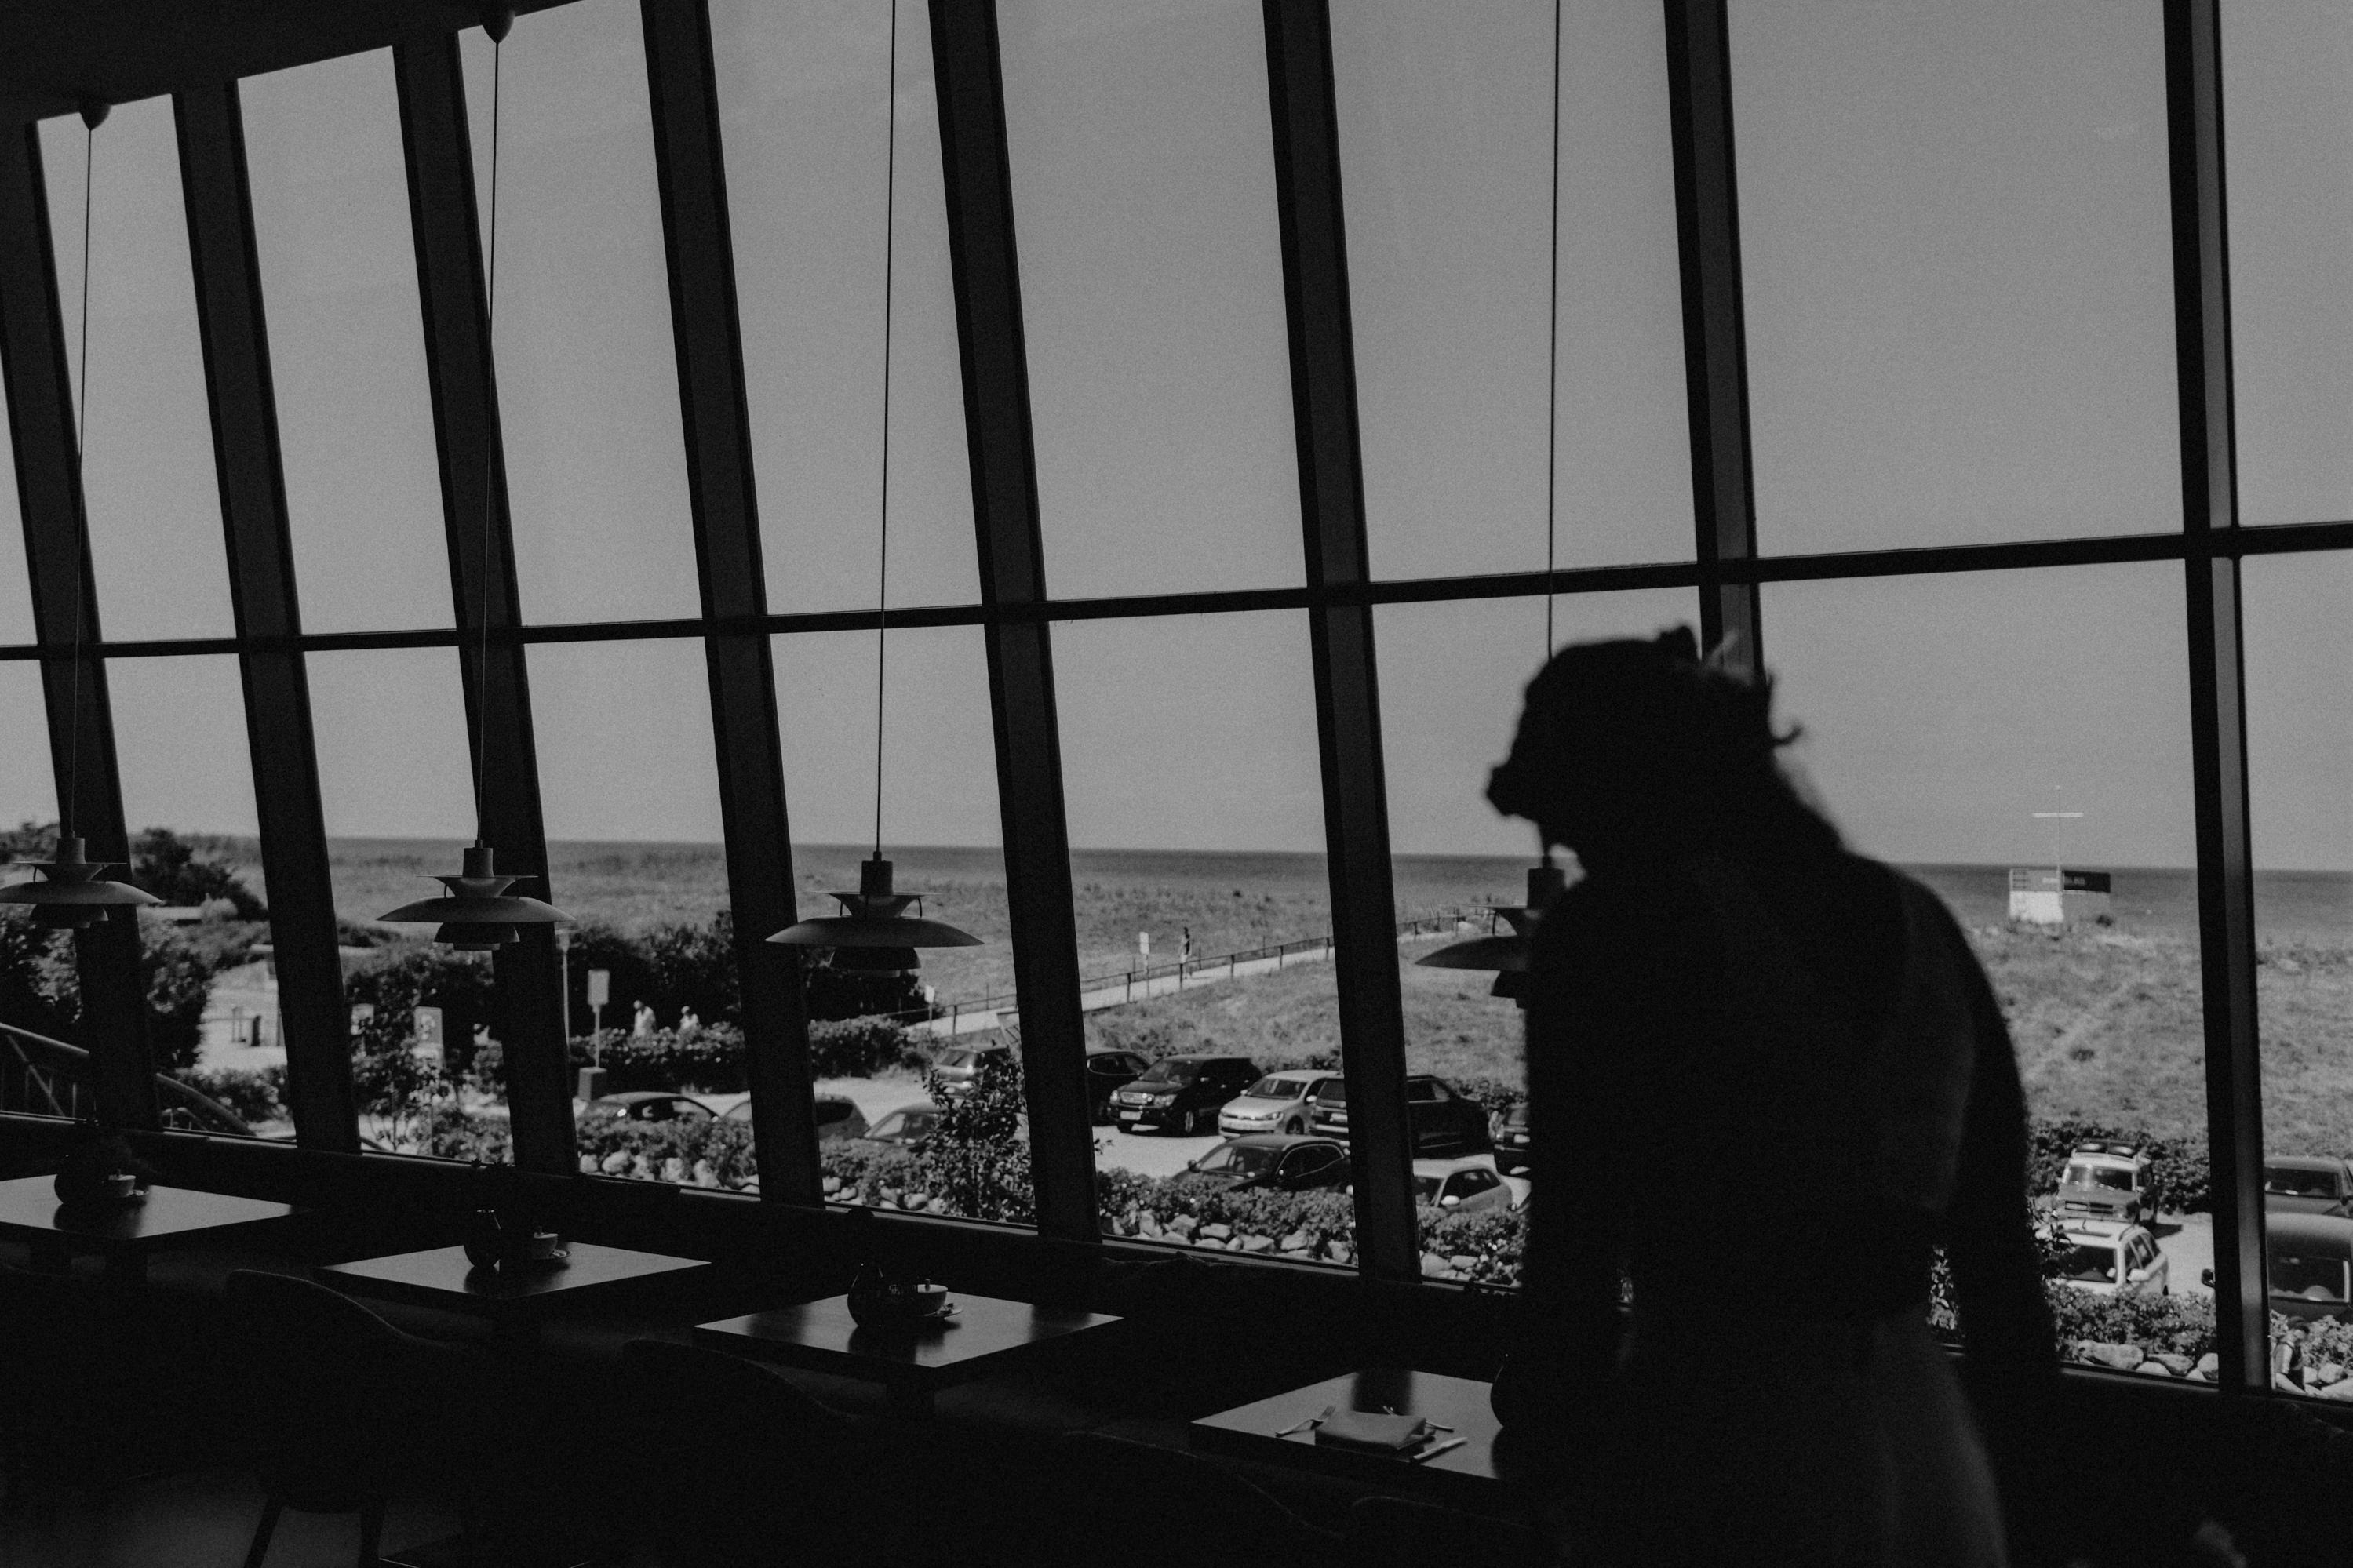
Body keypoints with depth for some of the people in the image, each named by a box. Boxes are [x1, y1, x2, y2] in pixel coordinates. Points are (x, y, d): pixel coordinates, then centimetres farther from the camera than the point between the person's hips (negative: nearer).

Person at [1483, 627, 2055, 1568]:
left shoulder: (1611, 932, -9)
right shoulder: (1912, 919, 8)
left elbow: (1579, 1242, -11)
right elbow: (1998, 1243, 10)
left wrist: (1568, 1462, -1)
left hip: (1716, 1458, -5)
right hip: (1930, 1449, 6)